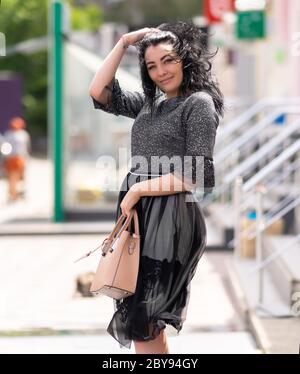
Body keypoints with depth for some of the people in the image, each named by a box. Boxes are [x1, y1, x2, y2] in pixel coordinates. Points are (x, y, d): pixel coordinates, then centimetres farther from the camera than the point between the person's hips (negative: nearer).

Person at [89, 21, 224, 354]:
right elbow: (99, 93, 12)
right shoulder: (150, 102, 15)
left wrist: (138, 189, -12)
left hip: (170, 216, -8)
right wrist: (123, 43, 8)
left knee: (139, 321, -6)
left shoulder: (200, 102, -7)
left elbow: (196, 175, -14)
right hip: (139, 212, 8)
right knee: (147, 318, 11)